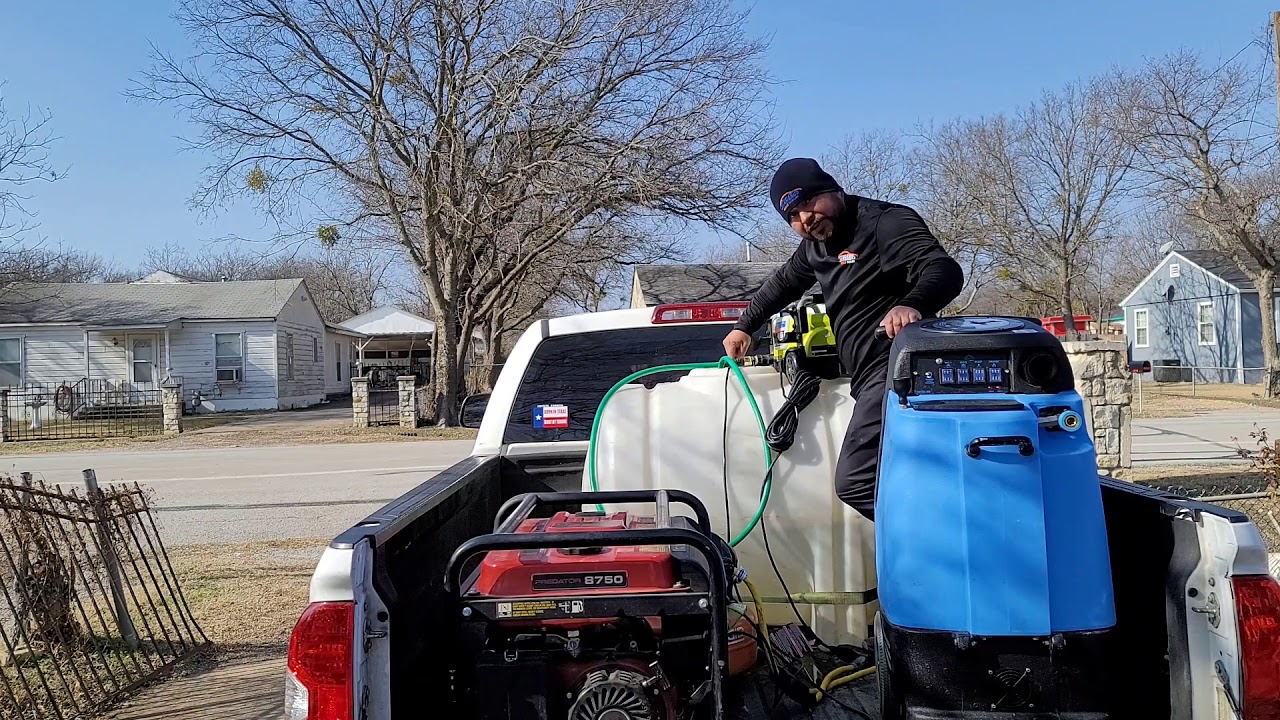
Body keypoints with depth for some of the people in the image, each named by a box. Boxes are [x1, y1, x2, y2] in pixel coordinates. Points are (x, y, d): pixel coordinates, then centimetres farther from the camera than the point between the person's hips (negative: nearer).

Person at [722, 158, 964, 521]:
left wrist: (911, 304, -44)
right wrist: (744, 326, 40)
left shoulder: (886, 222, -9)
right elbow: (783, 282, 37)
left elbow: (945, 270, -24)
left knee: (855, 482, -19)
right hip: (871, 377, 10)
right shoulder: (815, 245, 19)